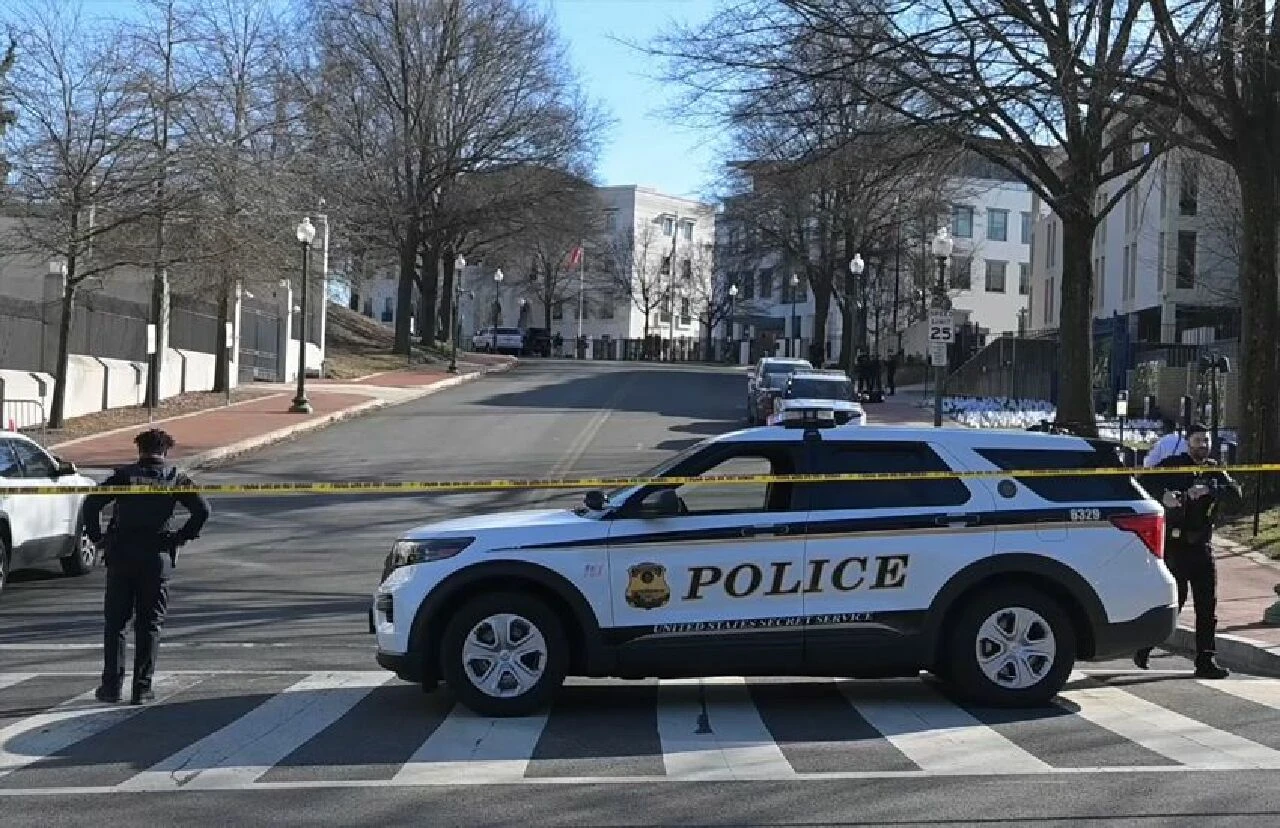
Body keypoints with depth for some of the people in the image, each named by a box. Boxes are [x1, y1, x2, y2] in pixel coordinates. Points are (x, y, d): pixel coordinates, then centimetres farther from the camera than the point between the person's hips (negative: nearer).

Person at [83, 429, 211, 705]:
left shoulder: (124, 475, 3)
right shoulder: (175, 478, 3)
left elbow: (92, 503, -6)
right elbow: (202, 510, -7)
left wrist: (96, 536, 5)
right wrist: (182, 537, 3)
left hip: (121, 557, 0)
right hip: (157, 558, 0)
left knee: (115, 622, 10)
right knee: (150, 625, 7)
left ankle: (112, 685, 8)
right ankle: (142, 689, 5)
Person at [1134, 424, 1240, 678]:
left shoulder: (1213, 470, 13)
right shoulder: (1172, 466, -1)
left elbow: (1235, 492, -2)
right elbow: (1145, 486, -11)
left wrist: (1209, 490, -19)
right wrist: (1163, 497, -29)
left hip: (1202, 546, 5)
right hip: (1175, 544, -5)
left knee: (1207, 605, 3)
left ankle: (1206, 661, 7)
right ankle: (1143, 648, 11)